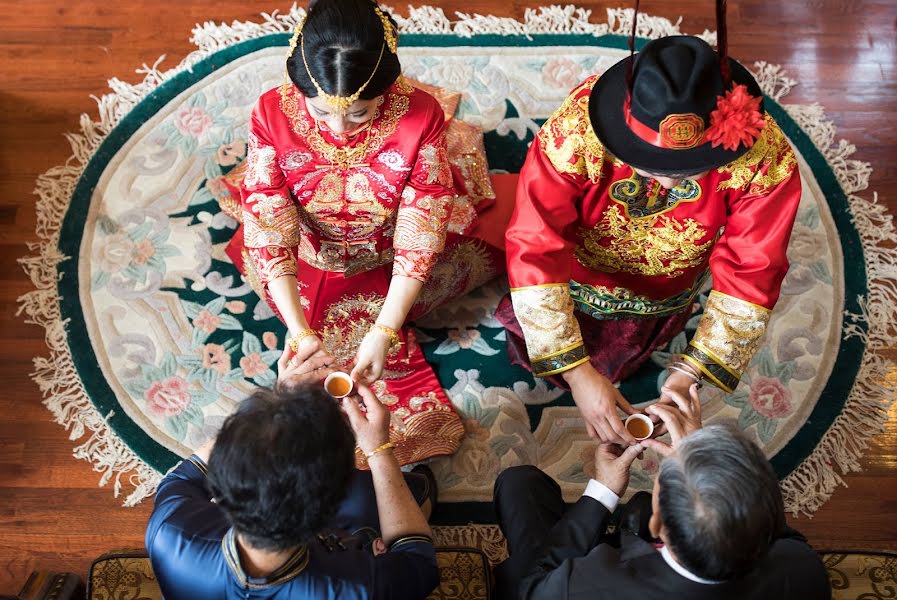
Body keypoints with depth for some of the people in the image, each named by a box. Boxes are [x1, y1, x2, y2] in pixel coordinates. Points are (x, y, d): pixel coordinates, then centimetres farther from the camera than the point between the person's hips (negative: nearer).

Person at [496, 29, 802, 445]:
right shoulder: (575, 130, -41)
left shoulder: (766, 158, -36)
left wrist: (687, 377, -34)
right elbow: (534, 253, -37)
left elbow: (751, 276, -26)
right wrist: (578, 374, -40)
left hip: (665, 291, 1)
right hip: (578, 267, 0)